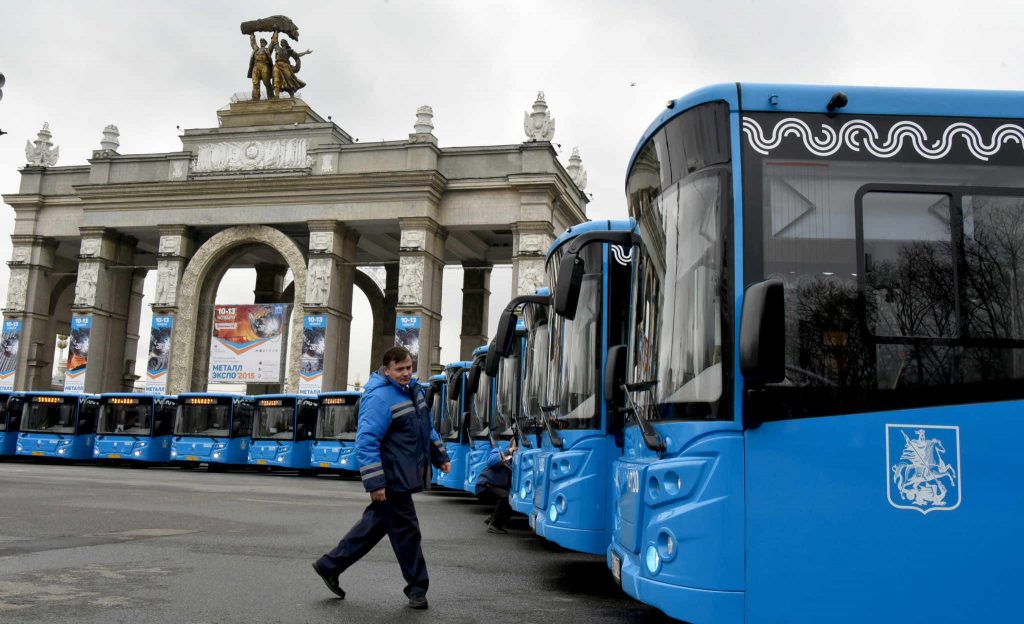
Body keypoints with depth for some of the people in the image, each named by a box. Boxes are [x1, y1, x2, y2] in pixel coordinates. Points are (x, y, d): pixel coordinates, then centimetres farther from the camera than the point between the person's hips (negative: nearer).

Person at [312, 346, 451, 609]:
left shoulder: (413, 388, 10)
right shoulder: (379, 397, -20)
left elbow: (427, 428, 24)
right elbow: (366, 442, -24)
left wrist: (440, 456, 24)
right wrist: (375, 483, -26)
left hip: (404, 477, 10)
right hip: (393, 479, -10)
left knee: (374, 524, 18)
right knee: (406, 531, 1)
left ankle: (329, 565, 29)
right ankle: (417, 588, 16)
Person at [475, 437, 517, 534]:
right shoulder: (498, 453, -8)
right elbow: (491, 462, -32)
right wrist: (508, 452, -28)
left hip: (497, 489, 8)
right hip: (484, 487, -8)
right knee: (504, 496, -30)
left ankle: (492, 518, 18)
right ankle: (494, 525, -18)